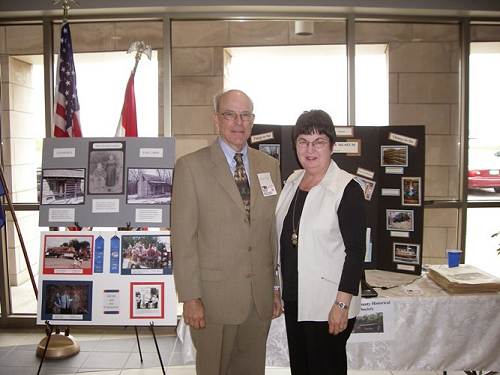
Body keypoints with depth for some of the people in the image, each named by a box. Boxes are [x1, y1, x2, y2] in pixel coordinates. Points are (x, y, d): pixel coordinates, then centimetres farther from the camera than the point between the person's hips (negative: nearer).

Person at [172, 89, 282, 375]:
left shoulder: (270, 166, 7)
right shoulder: (191, 166, -6)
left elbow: (275, 231, 9)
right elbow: (183, 237, -8)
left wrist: (279, 287, 8)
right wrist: (190, 297, -11)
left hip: (261, 296, 4)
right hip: (214, 295, -3)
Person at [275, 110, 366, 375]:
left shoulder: (347, 189, -15)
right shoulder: (292, 181, 6)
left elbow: (356, 250, -16)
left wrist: (342, 303, -18)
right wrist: (281, 288, 14)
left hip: (327, 303, -6)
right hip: (293, 297, 6)